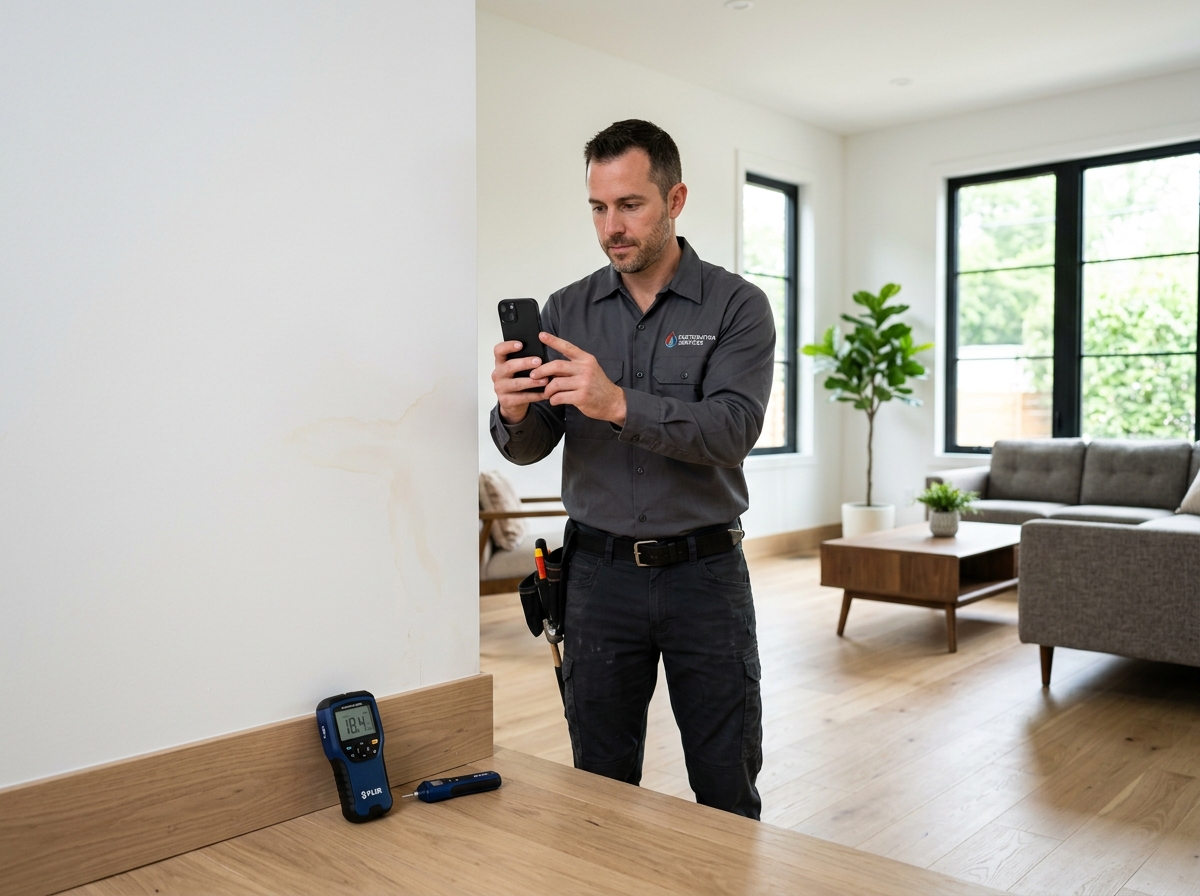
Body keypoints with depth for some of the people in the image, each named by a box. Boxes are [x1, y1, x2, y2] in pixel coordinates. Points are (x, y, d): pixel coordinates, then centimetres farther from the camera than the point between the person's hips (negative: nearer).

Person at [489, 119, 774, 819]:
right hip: (601, 573, 2)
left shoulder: (737, 306, -4)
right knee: (601, 788, 14)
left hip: (704, 572, -2)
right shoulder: (567, 310, 5)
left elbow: (733, 430, -19)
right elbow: (530, 448, 1)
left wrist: (619, 404, -32)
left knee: (728, 793, 10)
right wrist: (515, 413, -22)